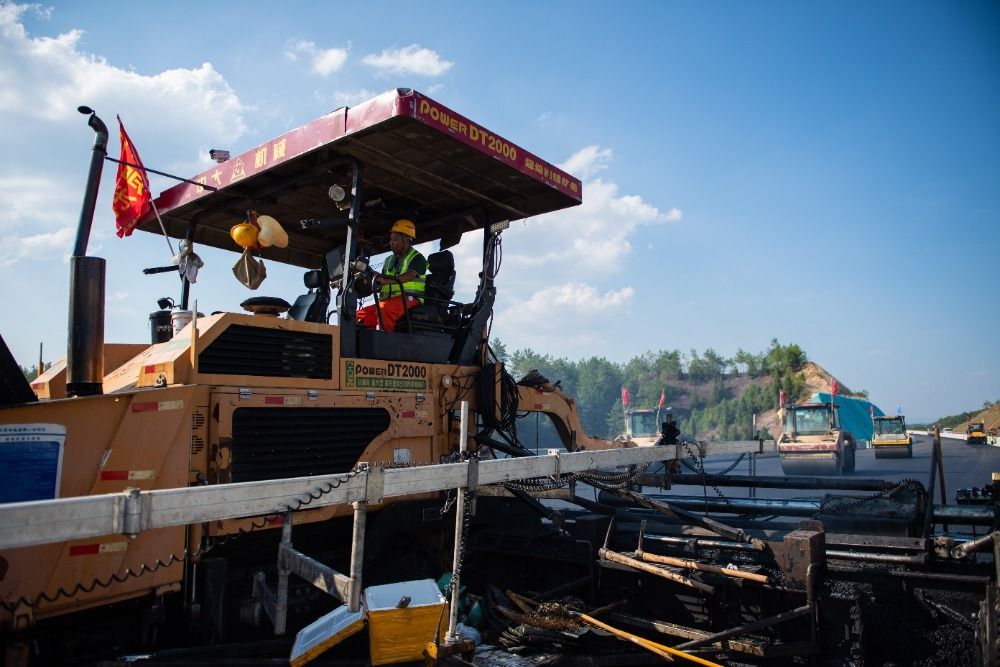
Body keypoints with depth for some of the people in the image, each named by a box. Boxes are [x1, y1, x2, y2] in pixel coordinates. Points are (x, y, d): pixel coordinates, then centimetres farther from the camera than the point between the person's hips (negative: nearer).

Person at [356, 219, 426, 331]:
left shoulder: (416, 258, 2)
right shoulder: (389, 260, 25)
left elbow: (408, 276, -18)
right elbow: (379, 285, 17)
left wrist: (385, 280, -32)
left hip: (408, 298, -7)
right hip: (389, 300, 8)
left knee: (383, 309, -36)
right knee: (361, 315, -13)